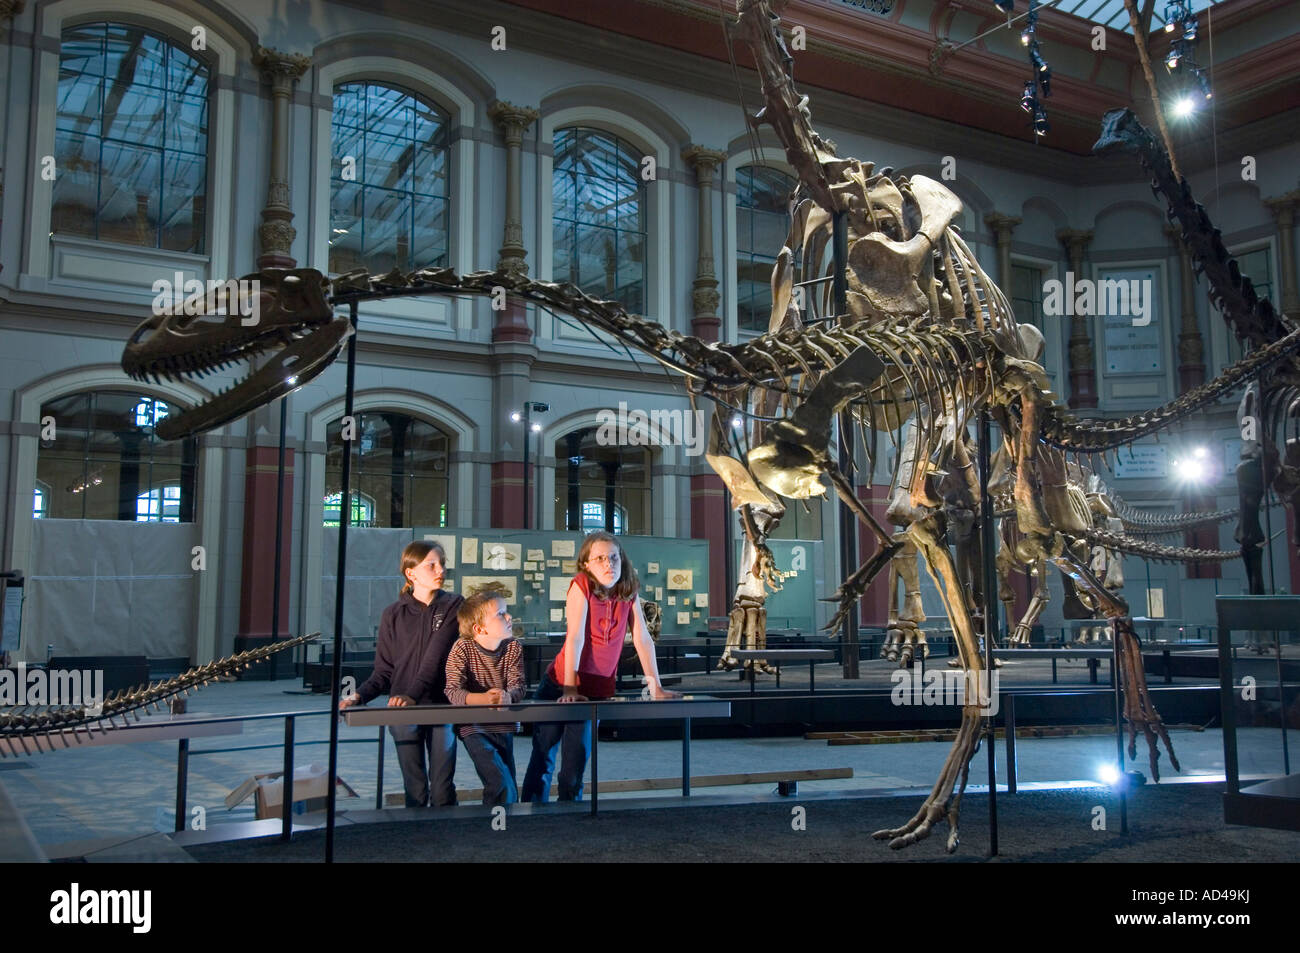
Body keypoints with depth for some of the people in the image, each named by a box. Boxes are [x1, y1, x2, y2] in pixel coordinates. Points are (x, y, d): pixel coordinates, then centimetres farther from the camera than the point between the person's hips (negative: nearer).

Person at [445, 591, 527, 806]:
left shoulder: (513, 647, -3)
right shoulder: (462, 648, -16)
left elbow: (519, 685, -11)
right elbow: (453, 691, -23)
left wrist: (507, 696, -35)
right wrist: (482, 699, -42)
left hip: (505, 726, 5)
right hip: (473, 727, -5)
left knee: (510, 790, 11)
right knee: (500, 784, -18)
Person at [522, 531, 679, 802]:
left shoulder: (629, 592, -2)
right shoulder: (581, 586, -14)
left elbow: (643, 640, -3)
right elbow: (575, 638, -21)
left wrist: (656, 688, -5)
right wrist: (569, 689, -26)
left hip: (597, 691, 3)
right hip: (559, 686, -3)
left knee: (576, 763, 5)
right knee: (543, 757, 4)